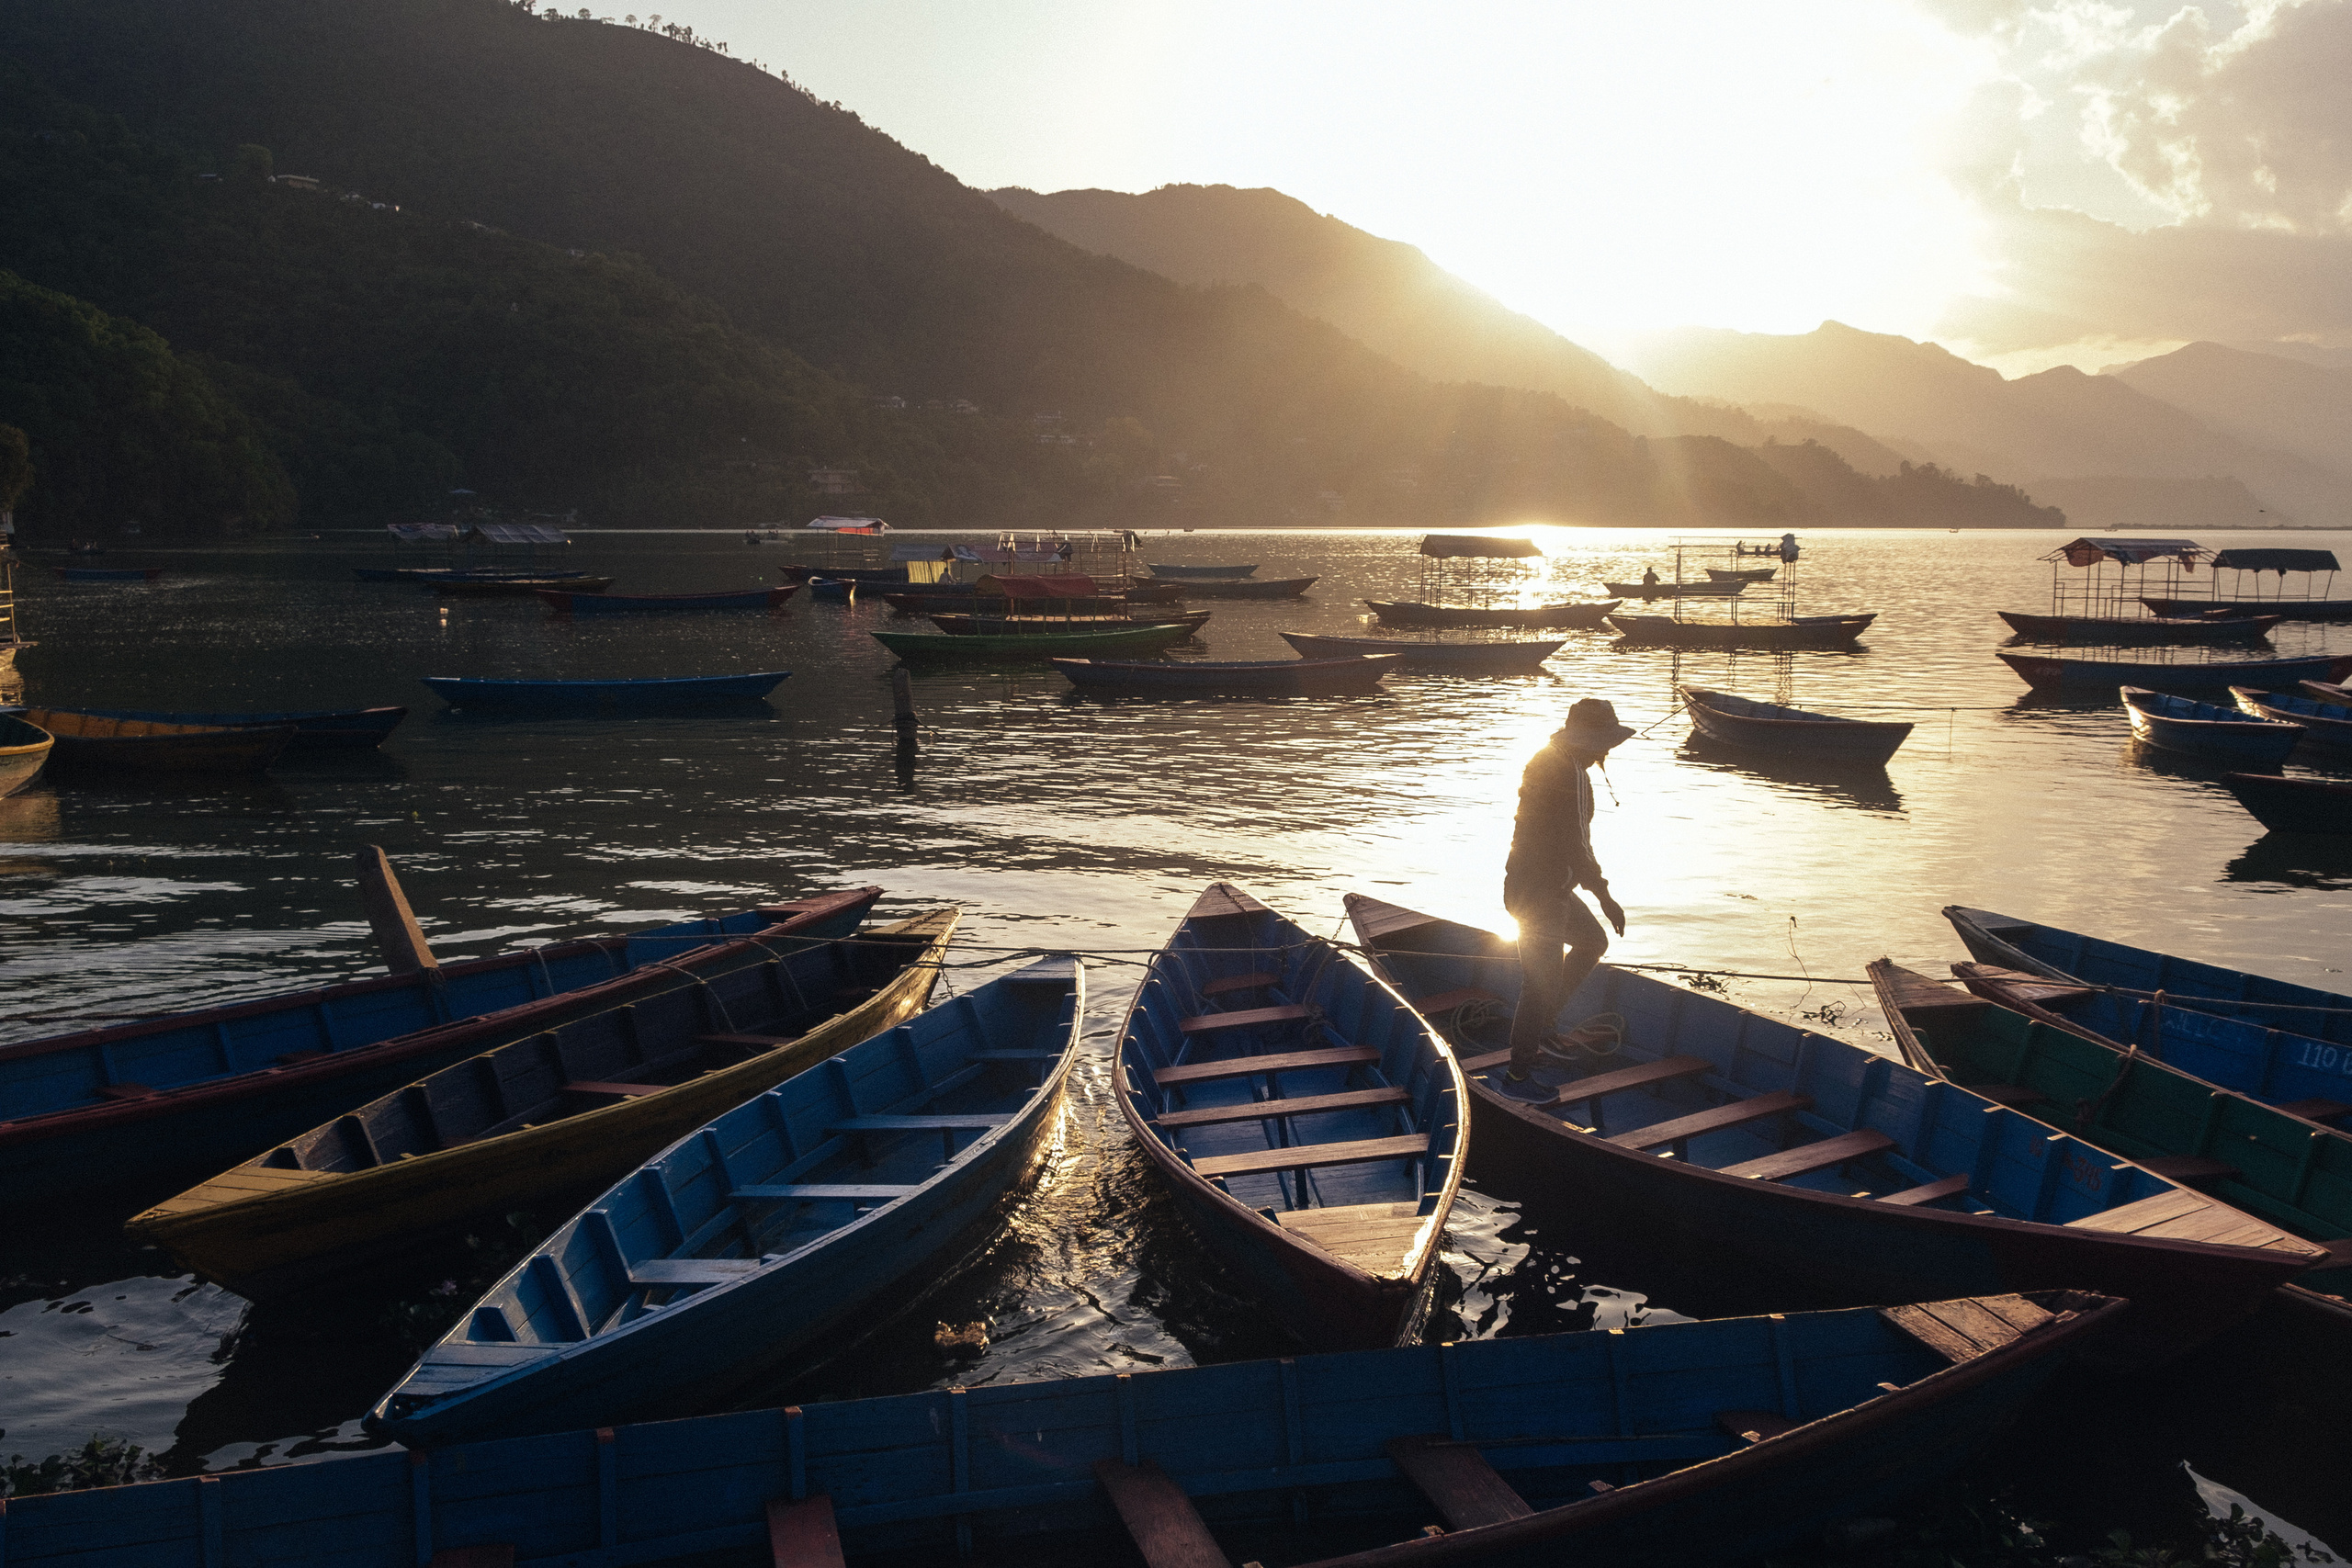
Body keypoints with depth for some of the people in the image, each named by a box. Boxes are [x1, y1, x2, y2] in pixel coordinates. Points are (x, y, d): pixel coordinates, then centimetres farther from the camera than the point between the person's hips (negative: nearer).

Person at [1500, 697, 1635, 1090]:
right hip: (1539, 893, -11)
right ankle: (1517, 1075, 7)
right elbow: (1574, 844, -26)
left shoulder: (1551, 760, 9)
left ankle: (1540, 1025, 30)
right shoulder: (1569, 774, -24)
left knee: (1592, 941, 26)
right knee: (1541, 982, -3)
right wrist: (1604, 896, -21)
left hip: (1548, 885, 11)